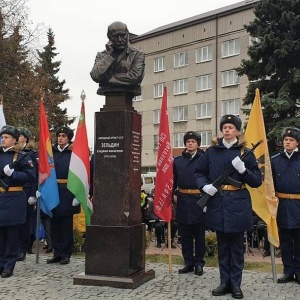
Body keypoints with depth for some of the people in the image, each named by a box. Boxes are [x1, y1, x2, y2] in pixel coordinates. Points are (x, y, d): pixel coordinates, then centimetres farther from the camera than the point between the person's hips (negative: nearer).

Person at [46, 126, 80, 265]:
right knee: (54, 223, 8)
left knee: (66, 224, 3)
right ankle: (57, 253, 17)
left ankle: (66, 254, 12)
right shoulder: (52, 151, 9)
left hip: (67, 190, -4)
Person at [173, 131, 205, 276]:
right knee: (185, 234, 9)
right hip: (182, 199, 3)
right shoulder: (178, 160, 9)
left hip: (199, 199, -3)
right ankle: (188, 262, 18)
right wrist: (173, 194, 4)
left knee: (199, 234, 5)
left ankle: (199, 263, 14)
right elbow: (174, 179, 14)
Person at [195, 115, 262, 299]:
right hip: (218, 203, 2)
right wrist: (204, 185, -7)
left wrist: (243, 170, -18)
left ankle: (236, 284, 16)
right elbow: (199, 172, 13)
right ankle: (225, 282, 21)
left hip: (238, 204, -2)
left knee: (237, 247, 6)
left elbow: (258, 181, -1)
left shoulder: (245, 152, 0)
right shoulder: (212, 151, 6)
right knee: (222, 246, 10)